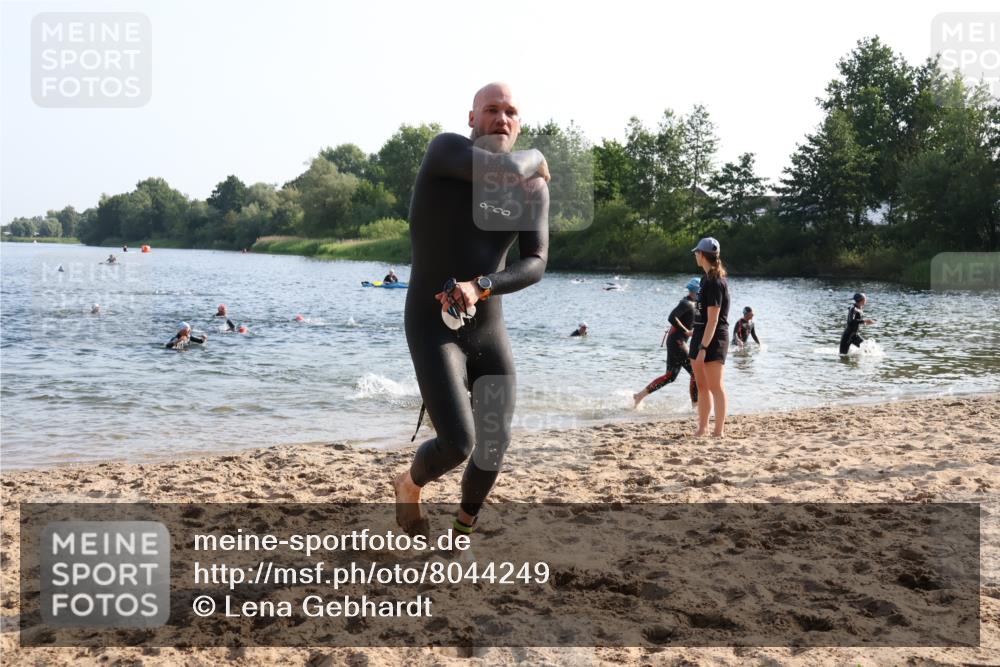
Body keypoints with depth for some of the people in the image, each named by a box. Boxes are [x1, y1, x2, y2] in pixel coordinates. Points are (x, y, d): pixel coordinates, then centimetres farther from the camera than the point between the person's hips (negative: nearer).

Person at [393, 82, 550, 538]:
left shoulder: (534, 189, 2)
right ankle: (409, 485, 20)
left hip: (489, 332, 5)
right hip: (433, 329, -5)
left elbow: (535, 266, -8)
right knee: (457, 445, -17)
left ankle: (463, 530, 36)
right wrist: (534, 157, -6)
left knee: (494, 445, 7)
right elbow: (507, 171, -30)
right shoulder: (446, 148, -12)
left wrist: (479, 287, -26)